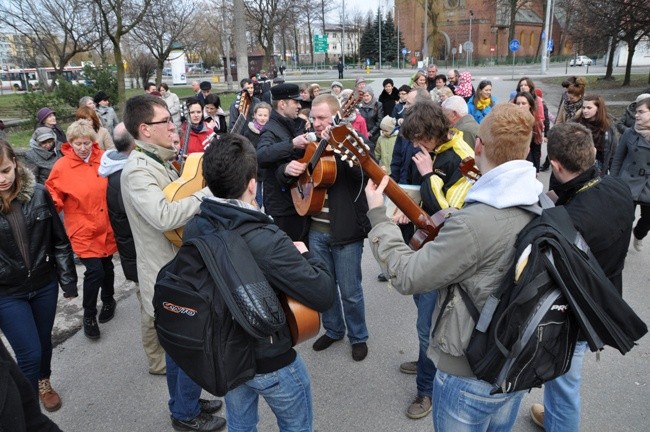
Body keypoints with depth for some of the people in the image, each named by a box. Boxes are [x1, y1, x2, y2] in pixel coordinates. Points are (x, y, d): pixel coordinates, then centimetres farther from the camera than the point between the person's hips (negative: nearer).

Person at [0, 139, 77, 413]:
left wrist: (68, 280, 1)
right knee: (29, 353, 2)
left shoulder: (38, 194, -9)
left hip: (45, 285, 2)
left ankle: (44, 383, 48)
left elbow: (59, 241, -1)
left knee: (44, 341, 20)